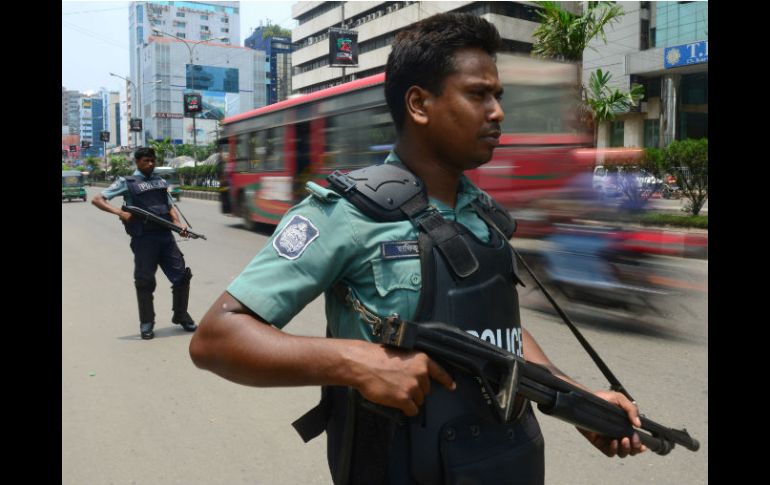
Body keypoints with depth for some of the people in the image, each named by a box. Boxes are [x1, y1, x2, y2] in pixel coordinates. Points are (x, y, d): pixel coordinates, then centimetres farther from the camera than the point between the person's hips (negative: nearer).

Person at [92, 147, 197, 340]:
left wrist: (179, 224, -1)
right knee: (145, 281, 2)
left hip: (165, 236, 4)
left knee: (182, 276, 3)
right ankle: (146, 323, 17)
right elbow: (97, 200, 2)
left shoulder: (161, 182, 18)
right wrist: (119, 212, -15)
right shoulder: (127, 182, 4)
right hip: (143, 239, -4)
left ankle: (181, 316, 21)